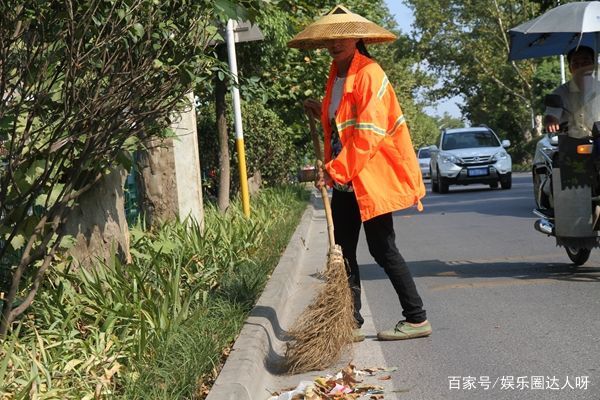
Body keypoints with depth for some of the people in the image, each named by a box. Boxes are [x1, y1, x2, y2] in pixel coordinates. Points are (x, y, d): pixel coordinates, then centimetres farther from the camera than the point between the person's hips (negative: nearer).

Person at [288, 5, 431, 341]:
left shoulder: (369, 74, -14)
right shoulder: (337, 76, 13)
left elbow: (368, 134, -21)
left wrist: (335, 171, -22)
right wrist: (323, 113, 11)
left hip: (372, 178, -9)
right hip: (345, 180, 9)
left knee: (383, 250, -2)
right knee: (343, 250, 7)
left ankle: (417, 319, 9)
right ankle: (352, 323, 14)